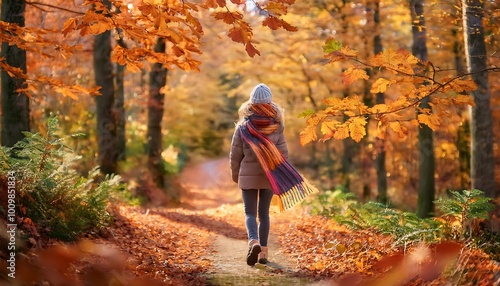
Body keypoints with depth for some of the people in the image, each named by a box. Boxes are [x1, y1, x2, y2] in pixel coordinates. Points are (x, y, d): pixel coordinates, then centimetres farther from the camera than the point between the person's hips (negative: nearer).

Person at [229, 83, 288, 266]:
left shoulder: (243, 126, -7)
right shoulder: (276, 126, -6)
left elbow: (235, 155, -2)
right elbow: (283, 153, -3)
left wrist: (235, 175, 13)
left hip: (248, 176, -1)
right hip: (270, 176, 1)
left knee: (250, 212, 3)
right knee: (264, 213, 13)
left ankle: (253, 242, -22)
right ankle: (264, 251, 13)